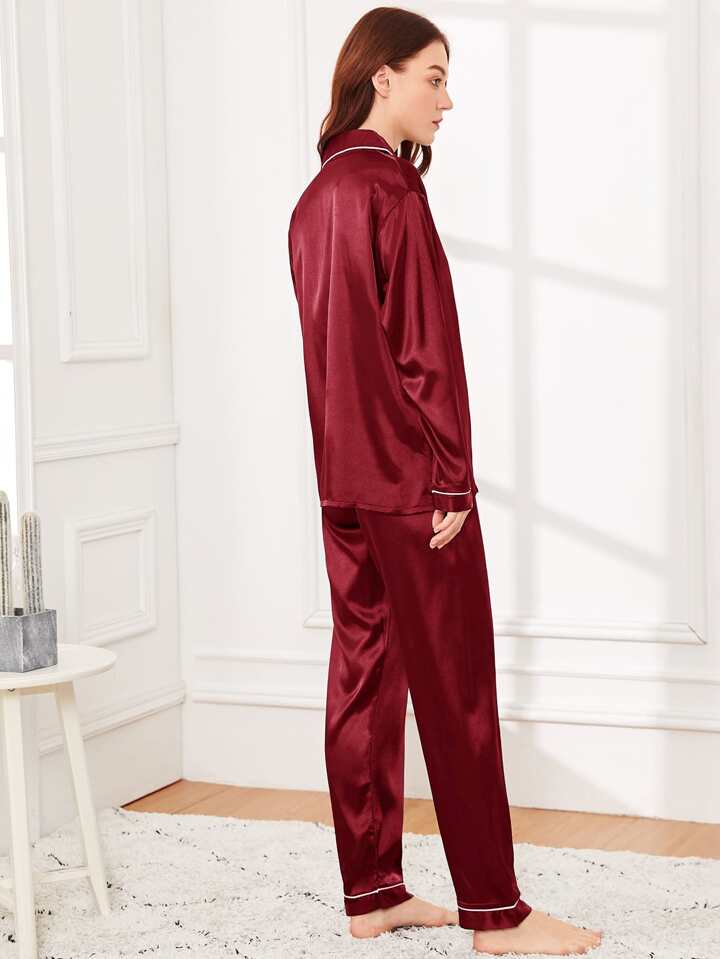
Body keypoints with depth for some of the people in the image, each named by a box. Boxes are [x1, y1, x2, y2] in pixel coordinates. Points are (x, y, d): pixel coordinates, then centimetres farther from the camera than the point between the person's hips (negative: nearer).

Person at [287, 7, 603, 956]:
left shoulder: (316, 196, 13)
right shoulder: (393, 190, -14)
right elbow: (425, 347, -17)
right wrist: (452, 483, -15)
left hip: (342, 478, 9)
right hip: (410, 480, -9)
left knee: (364, 675, 11)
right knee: (456, 692, -3)